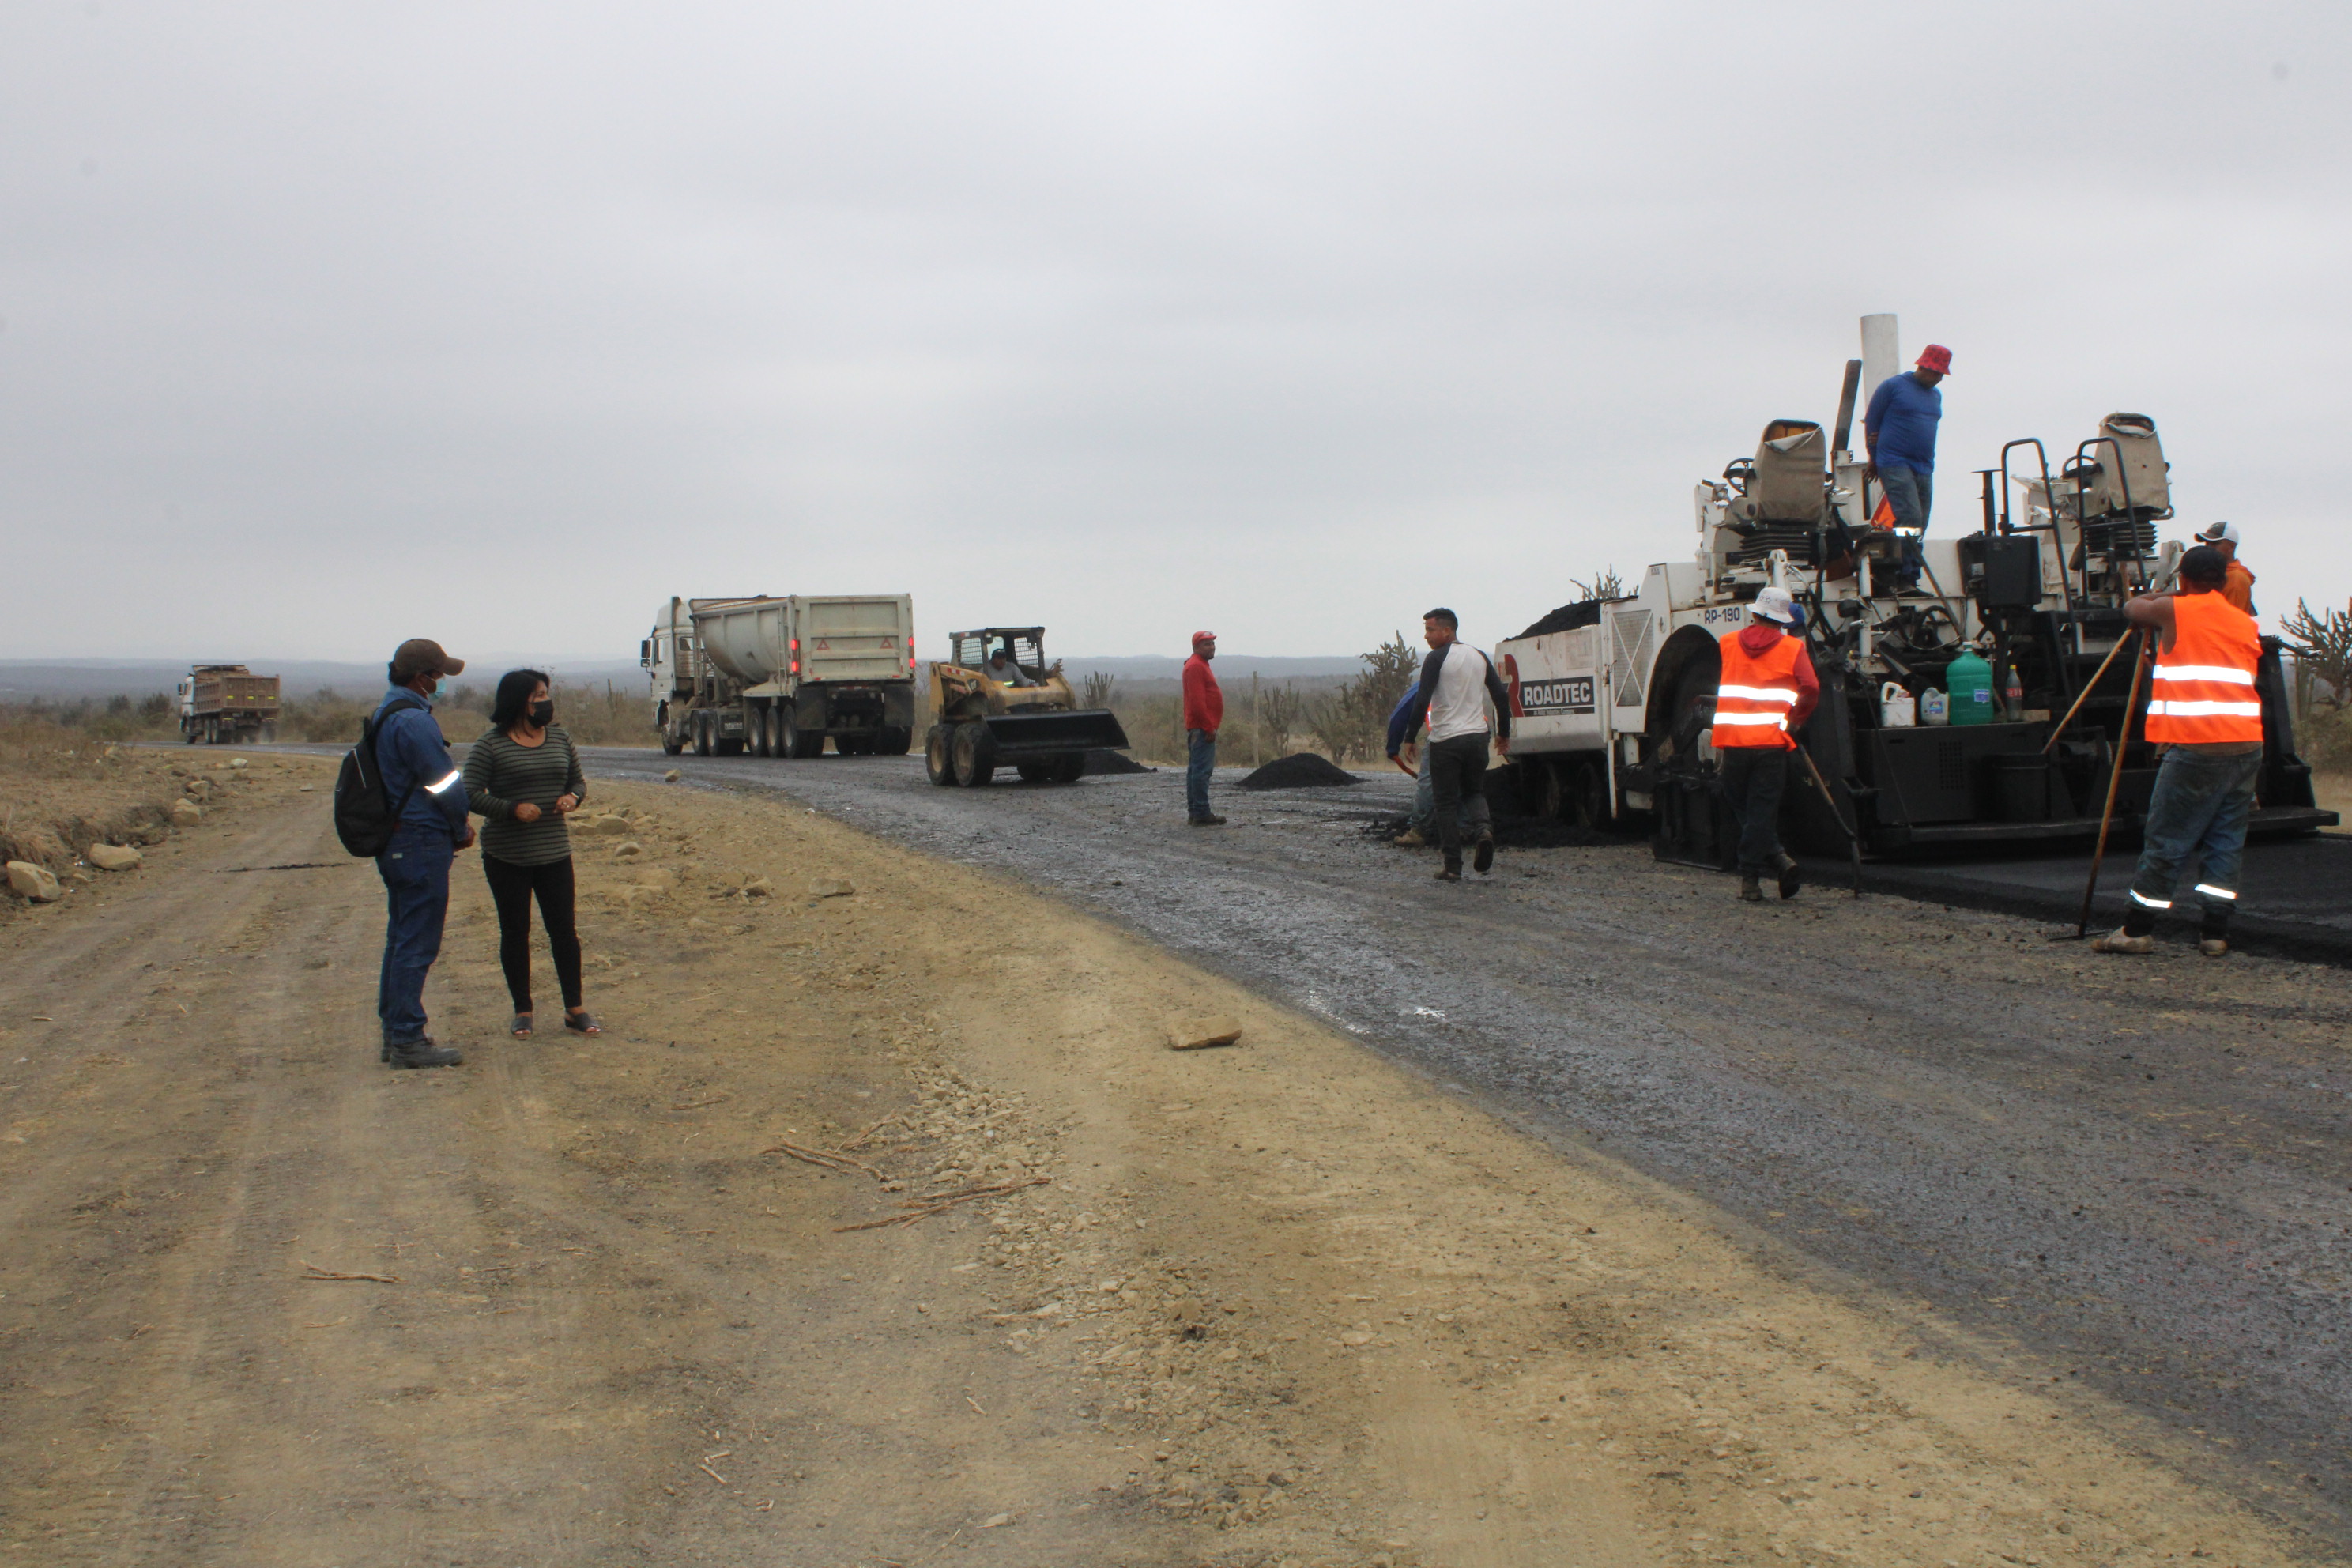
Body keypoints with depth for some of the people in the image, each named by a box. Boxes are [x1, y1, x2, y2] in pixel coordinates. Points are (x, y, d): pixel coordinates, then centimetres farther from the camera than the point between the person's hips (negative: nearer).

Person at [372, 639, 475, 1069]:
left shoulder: (383, 715, 14)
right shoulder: (414, 721, -19)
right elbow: (445, 782, -16)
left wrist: (454, 825, 9)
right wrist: (461, 830, 1)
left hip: (394, 841, 11)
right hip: (422, 843, -10)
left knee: (401, 939, 17)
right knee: (417, 944, -5)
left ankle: (395, 1032, 23)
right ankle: (408, 1040, -2)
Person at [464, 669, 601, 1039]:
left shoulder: (560, 739, 8)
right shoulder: (490, 746, -7)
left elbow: (578, 780, 18)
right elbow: (471, 794, -9)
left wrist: (573, 797, -5)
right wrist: (512, 809, -21)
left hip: (554, 852, 3)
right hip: (506, 856, -3)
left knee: (564, 928, 2)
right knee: (515, 931, 5)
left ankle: (575, 1009, 11)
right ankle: (522, 1011, 16)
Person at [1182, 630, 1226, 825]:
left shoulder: (1201, 666, 21)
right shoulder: (1195, 667, -13)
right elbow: (1197, 701, -21)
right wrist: (1209, 727, -21)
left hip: (1200, 729, 11)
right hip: (1202, 729, -11)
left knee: (1196, 770, 11)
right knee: (1202, 770, -12)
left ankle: (1194, 811, 15)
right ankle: (1201, 813, -14)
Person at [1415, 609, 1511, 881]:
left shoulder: (1437, 659, -8)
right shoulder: (1479, 657, 10)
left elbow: (1422, 701, -16)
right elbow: (1502, 696, 10)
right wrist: (1504, 734, 19)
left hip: (1446, 740, -5)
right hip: (1477, 736, 5)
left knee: (1445, 803, 4)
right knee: (1474, 791, 21)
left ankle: (1452, 866, 1)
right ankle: (1482, 827, -11)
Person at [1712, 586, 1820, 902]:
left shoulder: (1728, 643, 11)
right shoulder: (1793, 648, 3)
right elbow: (1811, 689, -8)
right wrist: (1794, 722, 5)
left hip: (1732, 741, 2)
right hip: (1771, 742, -2)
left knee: (1743, 809, 13)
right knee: (1761, 811, 3)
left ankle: (1777, 858, -2)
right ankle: (1750, 878, -1)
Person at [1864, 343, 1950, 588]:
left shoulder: (1936, 396, 18)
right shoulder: (1893, 386, -1)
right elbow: (1870, 421, 4)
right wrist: (1875, 459, 9)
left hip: (1925, 468, 7)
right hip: (1895, 465, -7)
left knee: (1920, 526, 4)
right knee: (1910, 519, -19)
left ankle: (1910, 577, 8)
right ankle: (1906, 575, -17)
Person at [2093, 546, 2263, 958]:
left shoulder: (2174, 611, 3)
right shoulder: (2247, 624, 16)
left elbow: (2131, 609, 19)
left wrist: (2152, 598, 41)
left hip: (2195, 748, -5)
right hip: (2247, 744, 5)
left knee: (2166, 841, 1)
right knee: (2227, 842, 10)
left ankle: (2137, 930, 7)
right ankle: (2216, 934, 9)